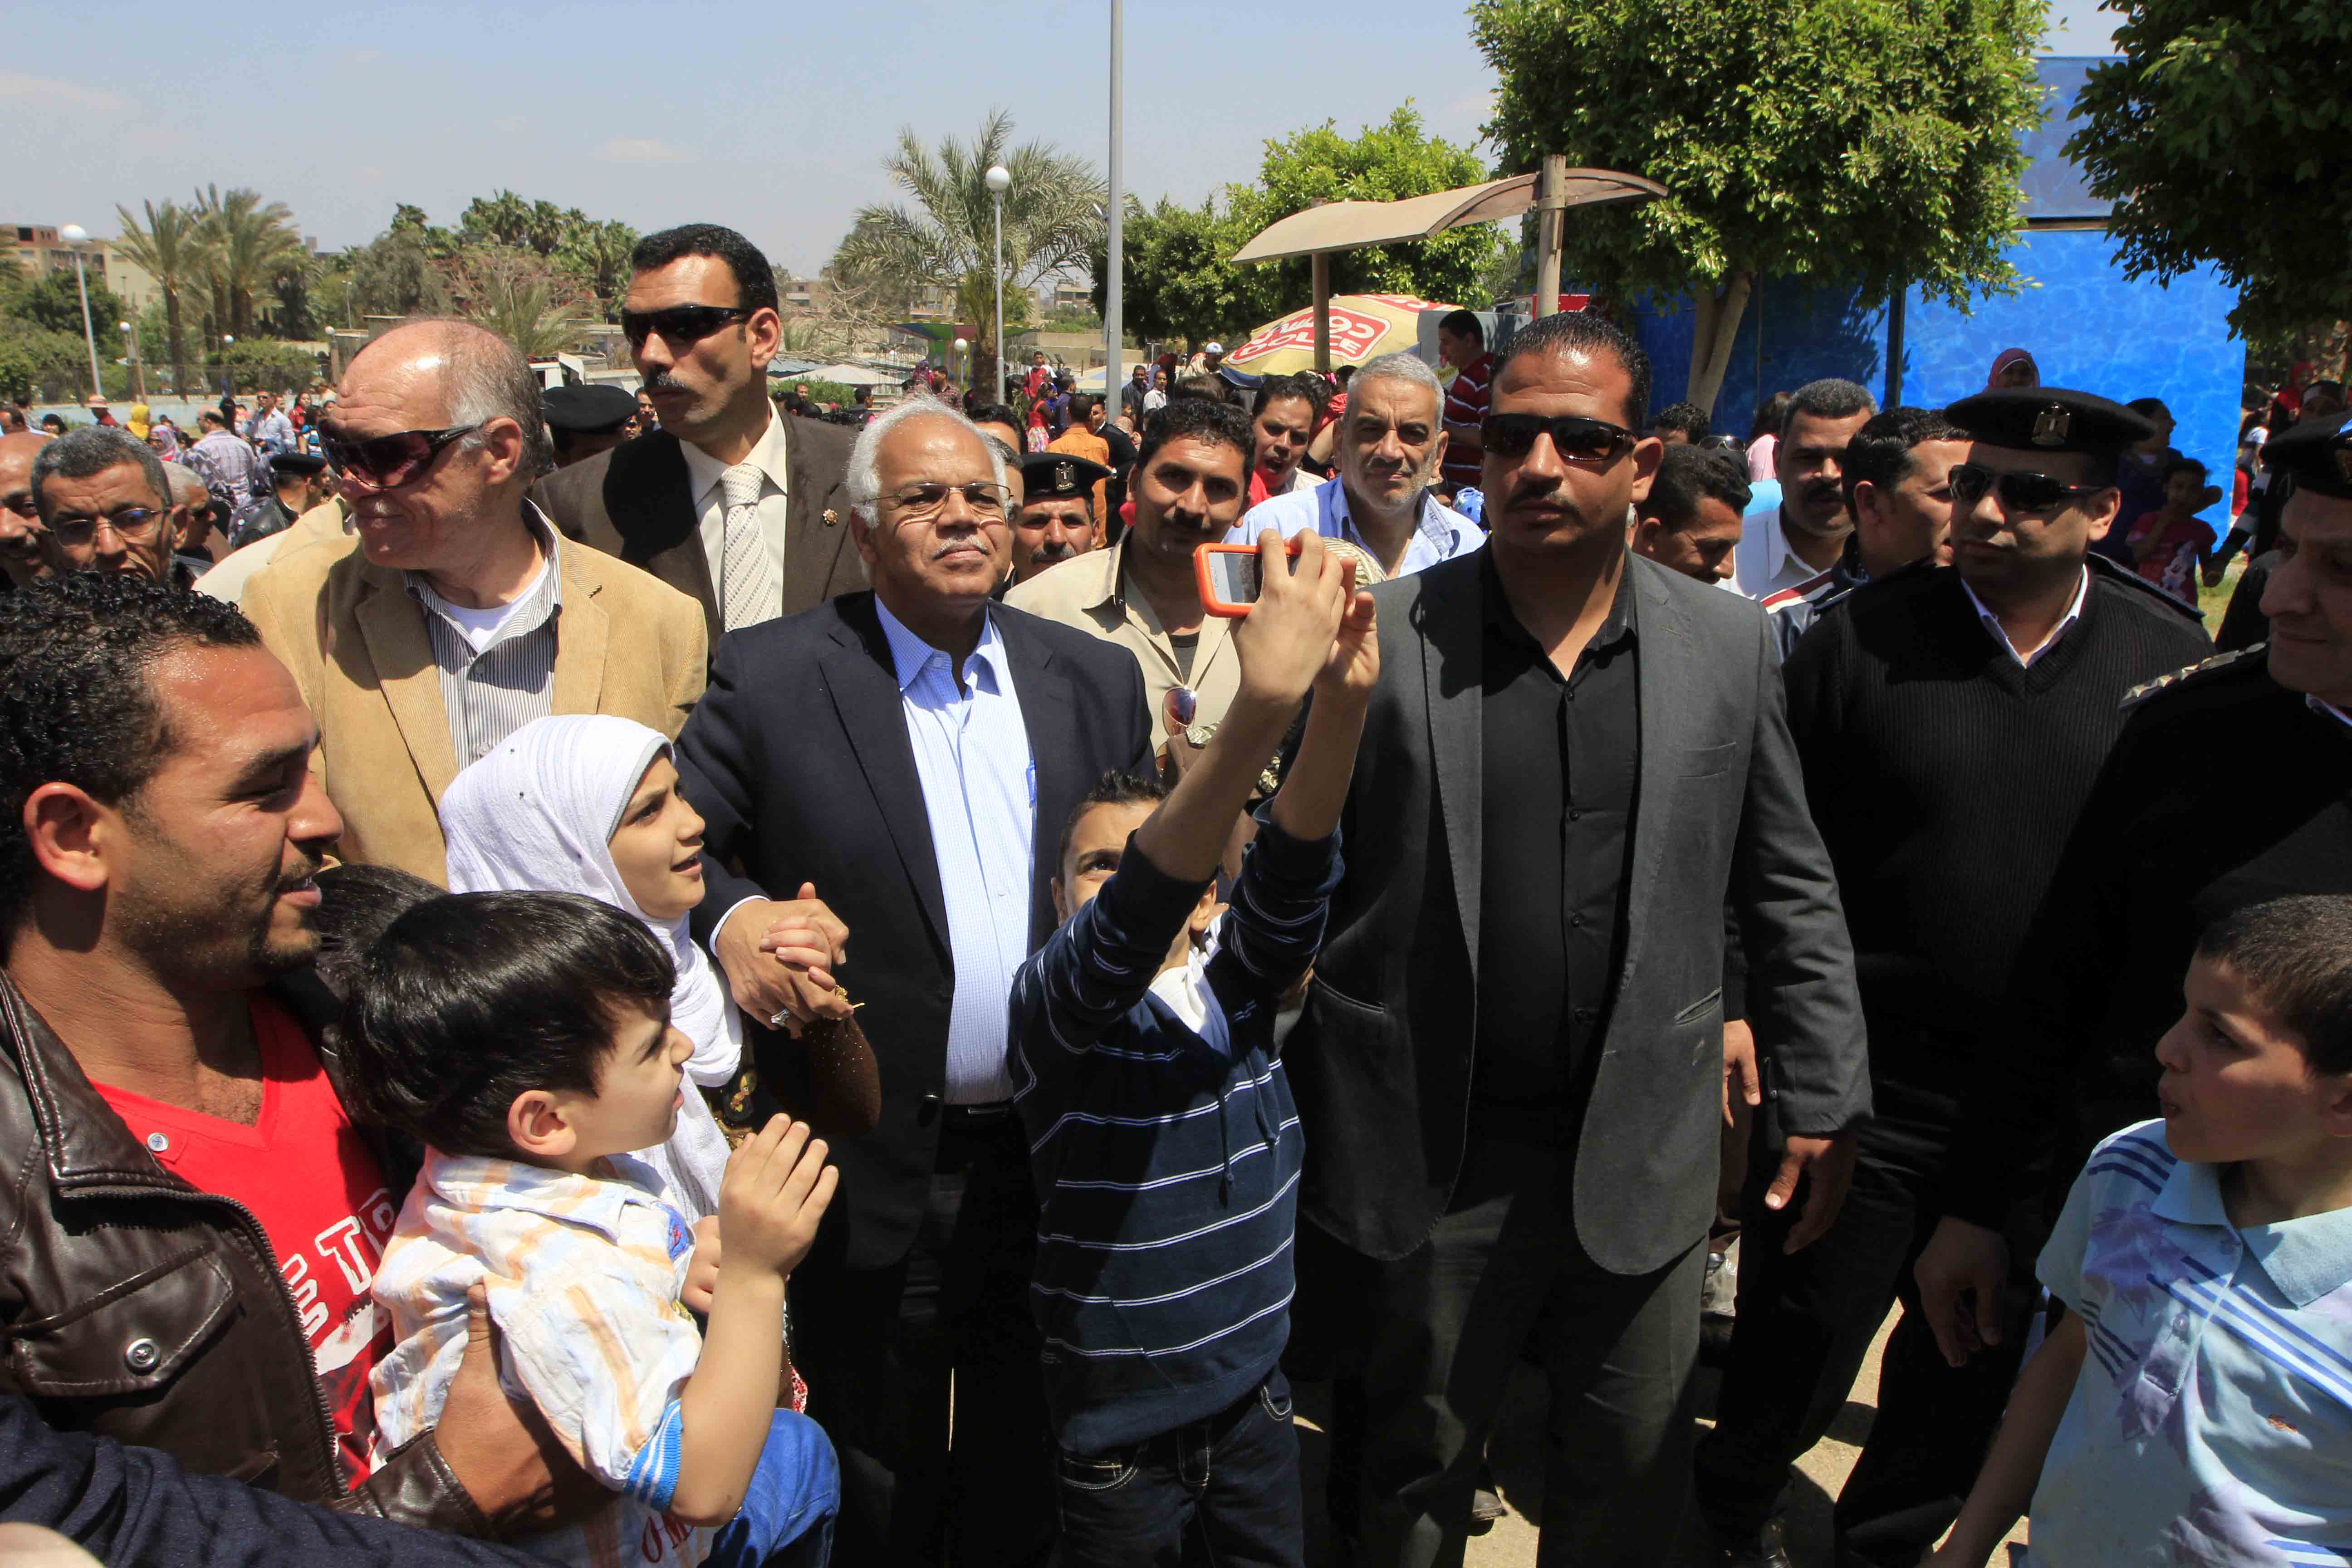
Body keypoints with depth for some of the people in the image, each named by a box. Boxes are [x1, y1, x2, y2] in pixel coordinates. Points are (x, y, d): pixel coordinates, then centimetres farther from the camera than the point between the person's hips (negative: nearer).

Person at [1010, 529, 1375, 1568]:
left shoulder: (1235, 986, -3)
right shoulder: (1049, 1005, -16)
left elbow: (1291, 871, -20)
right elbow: (1131, 917, -36)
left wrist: (1341, 701, -39)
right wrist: (1264, 702, -48)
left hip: (1253, 1393, 4)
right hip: (1117, 1417, -4)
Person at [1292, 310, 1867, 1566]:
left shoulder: (1728, 644, -1)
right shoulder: (1382, 637, -8)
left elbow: (1789, 891, 6)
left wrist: (1824, 1099, 7)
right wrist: (1292, 1117, -3)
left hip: (1642, 1159, 2)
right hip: (1431, 1164, -1)